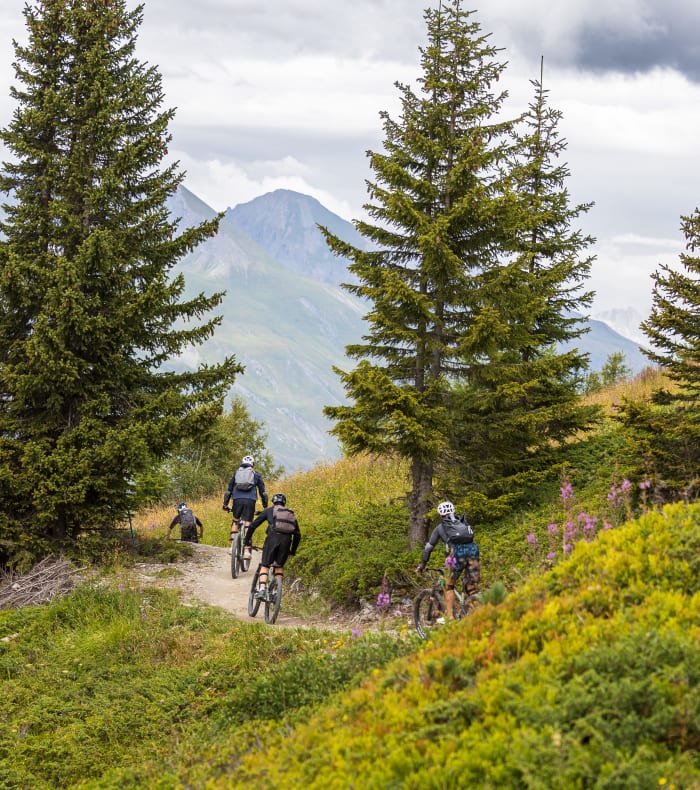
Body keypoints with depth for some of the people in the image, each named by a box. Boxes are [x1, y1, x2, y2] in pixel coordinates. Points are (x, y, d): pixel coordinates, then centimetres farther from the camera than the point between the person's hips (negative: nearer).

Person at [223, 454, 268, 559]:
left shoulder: (236, 473, 21)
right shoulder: (256, 474, 17)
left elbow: (229, 490, 20)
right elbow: (263, 492, 15)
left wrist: (225, 504, 24)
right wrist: (265, 506, 20)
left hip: (237, 500, 1)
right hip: (250, 500, -1)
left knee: (235, 521, 19)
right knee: (247, 524, -1)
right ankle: (246, 550, -8)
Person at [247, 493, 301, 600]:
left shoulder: (269, 511, 22)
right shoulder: (291, 514, 30)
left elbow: (254, 525, 17)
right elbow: (297, 535, 28)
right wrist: (292, 551, 35)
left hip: (272, 538, -3)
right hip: (286, 540, 3)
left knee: (265, 565, 3)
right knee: (279, 566, 20)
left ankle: (261, 590, -16)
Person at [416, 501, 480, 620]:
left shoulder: (440, 528, 23)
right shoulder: (463, 522, 31)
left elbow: (428, 547, 25)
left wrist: (422, 564, 34)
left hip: (458, 551, -3)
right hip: (473, 548, 3)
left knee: (449, 586, 11)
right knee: (472, 588, 7)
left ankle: (450, 617, 2)